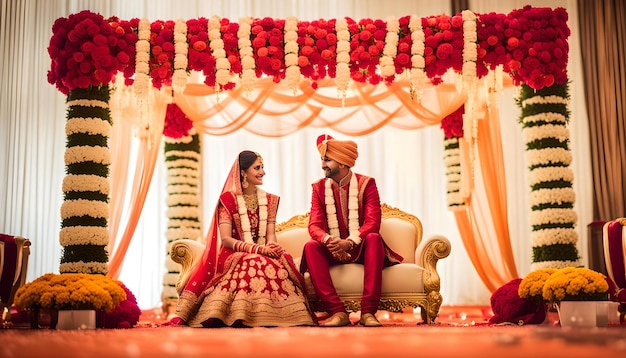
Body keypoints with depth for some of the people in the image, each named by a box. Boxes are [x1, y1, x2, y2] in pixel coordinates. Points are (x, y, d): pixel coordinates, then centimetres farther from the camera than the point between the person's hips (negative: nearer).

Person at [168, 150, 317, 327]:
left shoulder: (269, 200, 14)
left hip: (264, 254, 4)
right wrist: (257, 249, -24)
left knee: (282, 260, -31)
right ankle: (243, 318, -30)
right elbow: (226, 239, -10)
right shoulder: (228, 199, -1)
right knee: (254, 264, -38)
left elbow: (271, 235, 5)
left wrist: (272, 246, -21)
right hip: (234, 255, -4)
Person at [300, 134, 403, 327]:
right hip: (333, 251, 2)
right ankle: (337, 311, -33)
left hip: (360, 248, -2)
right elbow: (314, 225, -6)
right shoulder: (319, 188, 4)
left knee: (374, 238, -34)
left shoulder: (366, 184, -3)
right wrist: (328, 241, -29)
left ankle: (368, 311, -35)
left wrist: (349, 242, -31)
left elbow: (372, 222, -15)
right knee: (311, 246, -29)